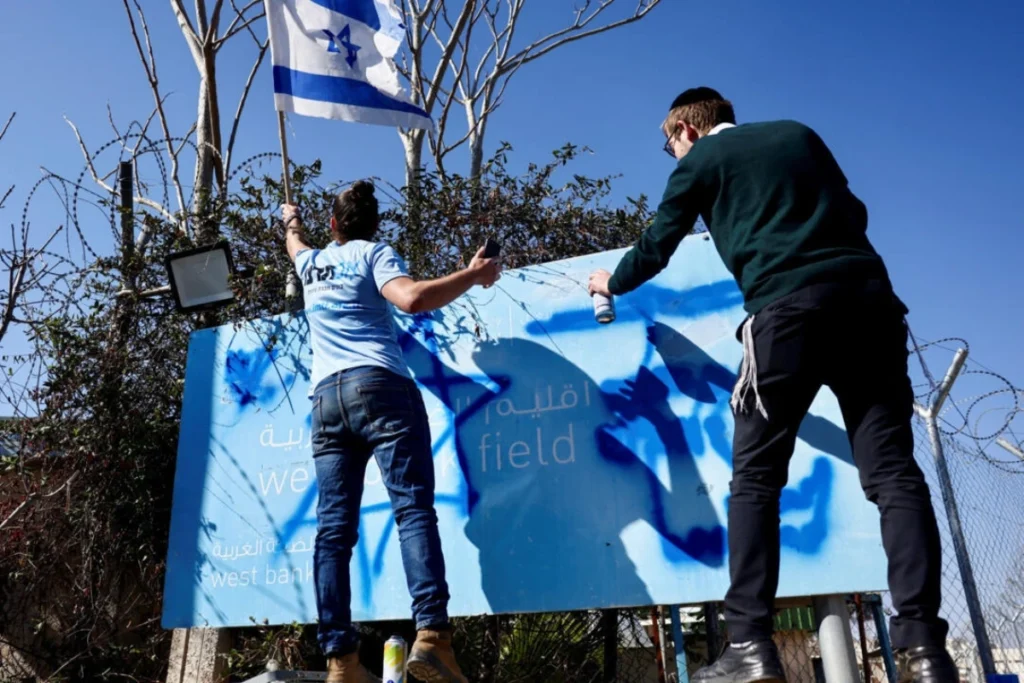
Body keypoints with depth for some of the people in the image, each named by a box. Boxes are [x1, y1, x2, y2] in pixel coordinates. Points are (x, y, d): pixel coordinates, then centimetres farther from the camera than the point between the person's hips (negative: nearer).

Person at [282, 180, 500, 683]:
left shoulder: (312, 264, 25)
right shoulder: (374, 254, 9)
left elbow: (295, 244, 51)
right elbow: (412, 299, -11)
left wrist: (290, 220, 73)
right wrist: (473, 275, 0)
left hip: (325, 398, 5)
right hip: (380, 386, -5)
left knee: (333, 530, -1)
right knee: (414, 509, -14)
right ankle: (431, 636, -27)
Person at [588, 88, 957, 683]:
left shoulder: (702, 159, 16)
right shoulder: (800, 134, 28)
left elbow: (657, 247, 20)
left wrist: (613, 283, 39)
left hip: (788, 307, -5)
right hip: (869, 295, 5)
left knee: (756, 476, 0)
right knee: (892, 470, -1)